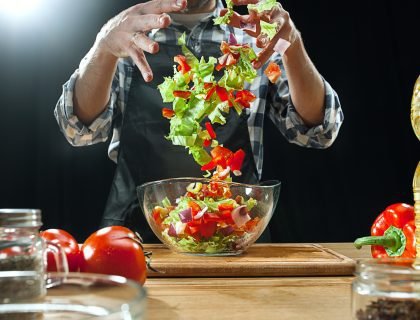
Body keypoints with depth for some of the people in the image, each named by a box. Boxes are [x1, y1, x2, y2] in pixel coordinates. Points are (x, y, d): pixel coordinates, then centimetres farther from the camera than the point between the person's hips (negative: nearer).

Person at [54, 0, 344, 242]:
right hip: (137, 228, 0)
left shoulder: (258, 41, 9)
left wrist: (292, 42, -19)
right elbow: (80, 127, -4)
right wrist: (105, 45, -22)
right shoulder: (131, 40, 10)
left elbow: (318, 130, -2)